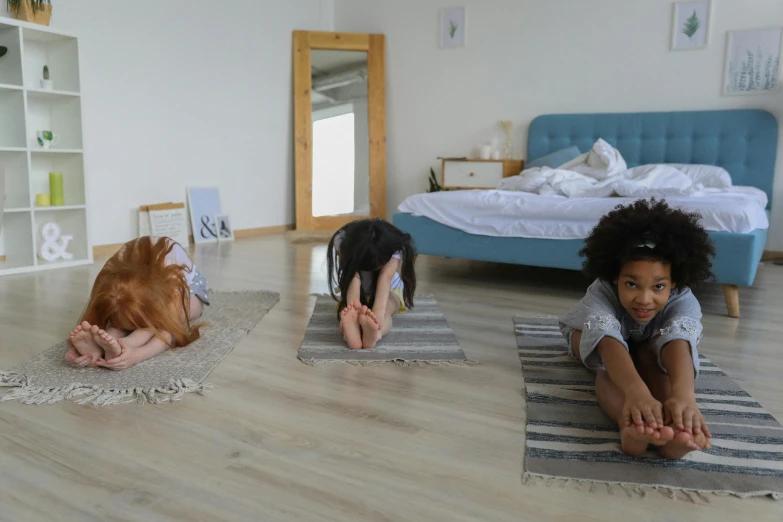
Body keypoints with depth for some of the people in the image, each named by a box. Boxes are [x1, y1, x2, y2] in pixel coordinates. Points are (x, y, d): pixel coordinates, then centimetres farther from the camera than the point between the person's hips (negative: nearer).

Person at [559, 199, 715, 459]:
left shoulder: (682, 300, -35)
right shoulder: (600, 293, -41)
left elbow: (678, 340, -56)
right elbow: (608, 340, -59)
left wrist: (683, 394, -78)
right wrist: (636, 391, -80)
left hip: (649, 346, 2)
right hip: (594, 339, -2)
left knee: (653, 353, -34)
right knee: (610, 361, -36)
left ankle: (675, 428, -56)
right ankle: (630, 425, -62)